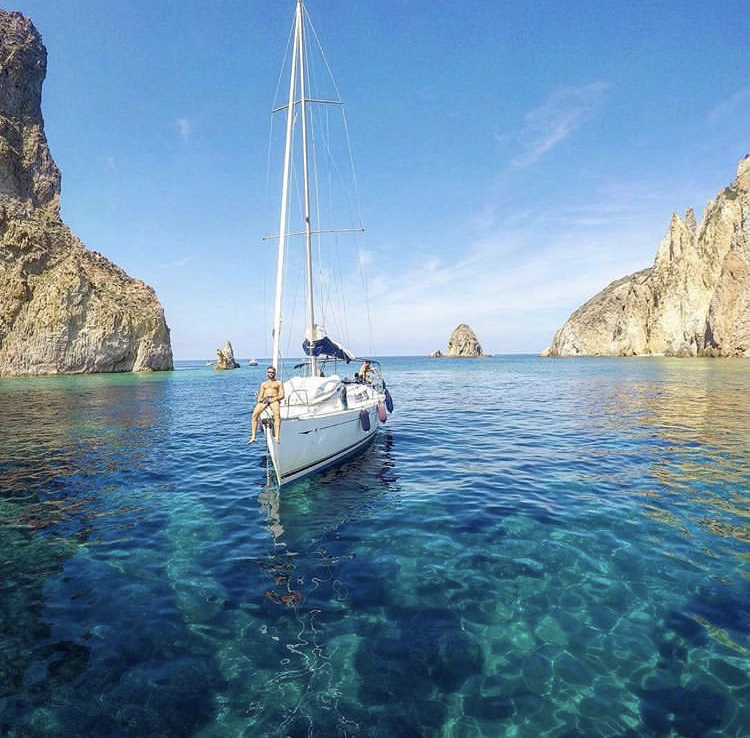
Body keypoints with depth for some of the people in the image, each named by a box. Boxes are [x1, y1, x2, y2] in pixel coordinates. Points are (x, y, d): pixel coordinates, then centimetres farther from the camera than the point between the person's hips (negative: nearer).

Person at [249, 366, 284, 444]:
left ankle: (276, 437, -45)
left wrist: (273, 399, -10)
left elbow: (282, 396, 9)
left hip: (274, 400, -3)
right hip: (264, 400, 3)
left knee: (277, 414, -36)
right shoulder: (263, 384, 31)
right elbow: (260, 396, 21)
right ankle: (253, 437, -29)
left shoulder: (279, 383, 22)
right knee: (254, 415, -26)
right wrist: (260, 399, -4)